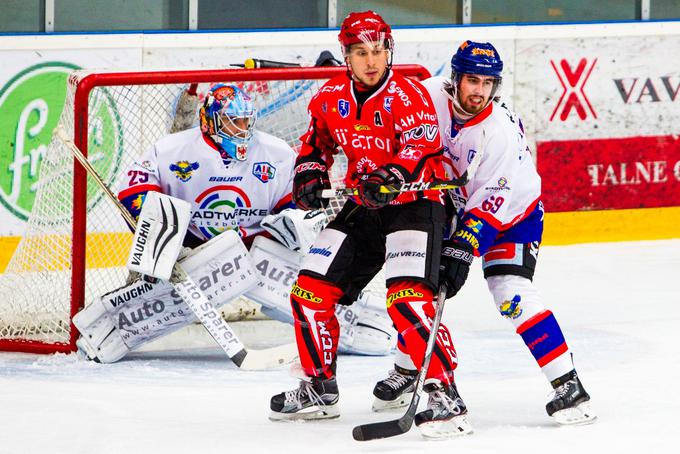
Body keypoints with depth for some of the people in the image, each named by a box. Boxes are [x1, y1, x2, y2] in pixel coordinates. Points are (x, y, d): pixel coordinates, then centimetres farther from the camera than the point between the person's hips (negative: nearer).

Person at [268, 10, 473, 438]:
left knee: (408, 298, -25)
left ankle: (445, 395, -21)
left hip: (413, 204, -7)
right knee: (311, 291, 5)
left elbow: (421, 151, -29)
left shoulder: (408, 95, -18)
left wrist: (387, 180, -44)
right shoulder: (331, 98, 3)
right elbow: (316, 143, 19)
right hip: (362, 208, 7)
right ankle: (319, 388, 21)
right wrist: (310, 176, 1)